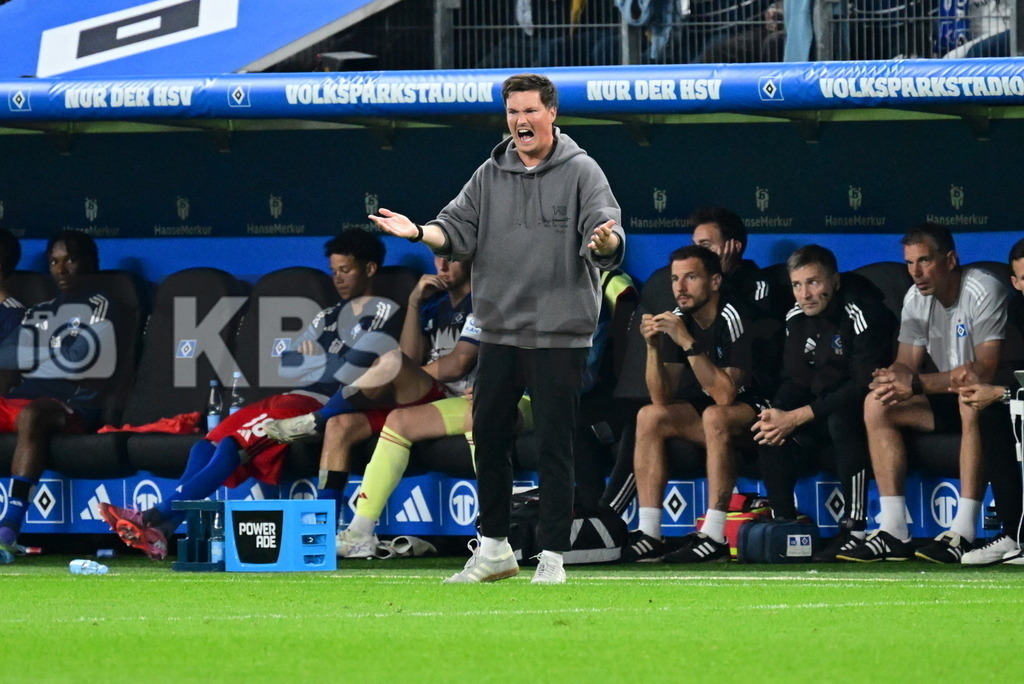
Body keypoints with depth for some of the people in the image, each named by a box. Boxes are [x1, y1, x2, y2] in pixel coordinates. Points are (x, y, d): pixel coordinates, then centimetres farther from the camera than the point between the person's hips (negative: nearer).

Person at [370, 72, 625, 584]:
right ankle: (494, 547, 22)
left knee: (553, 445, -3)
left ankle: (552, 556, 3)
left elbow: (607, 232, -14)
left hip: (558, 335, -5)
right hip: (498, 331, 5)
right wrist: (418, 232, -12)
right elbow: (458, 229, 7)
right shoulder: (490, 176, 11)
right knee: (488, 436, 9)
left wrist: (605, 240, -38)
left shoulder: (581, 172, -3)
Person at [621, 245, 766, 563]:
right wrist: (652, 346, -18)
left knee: (714, 416, -35)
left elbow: (725, 395, -29)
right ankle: (649, 535, -17)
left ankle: (715, 537, -36)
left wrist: (687, 342, -32)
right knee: (649, 417, -11)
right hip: (708, 409, 7)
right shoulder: (678, 320, -1)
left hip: (758, 411, -7)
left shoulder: (733, 319, -21)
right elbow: (662, 398, -4)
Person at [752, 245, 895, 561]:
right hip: (824, 407, 7)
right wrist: (777, 414, -16)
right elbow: (795, 381, 9)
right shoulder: (797, 319, 4)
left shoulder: (861, 314, -20)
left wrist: (797, 417, -25)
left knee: (842, 420, -37)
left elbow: (864, 385, -25)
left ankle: (854, 529, -33)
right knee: (770, 432, -14)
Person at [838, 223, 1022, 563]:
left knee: (972, 401, -40)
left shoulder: (984, 292, -20)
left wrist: (916, 383, -31)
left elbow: (985, 370, -29)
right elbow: (907, 363, 2)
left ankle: (964, 531, -42)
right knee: (877, 405, -10)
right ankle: (893, 531, -17)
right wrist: (892, 381, -24)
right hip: (951, 398, 7)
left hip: (994, 397, -7)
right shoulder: (916, 299, 3)